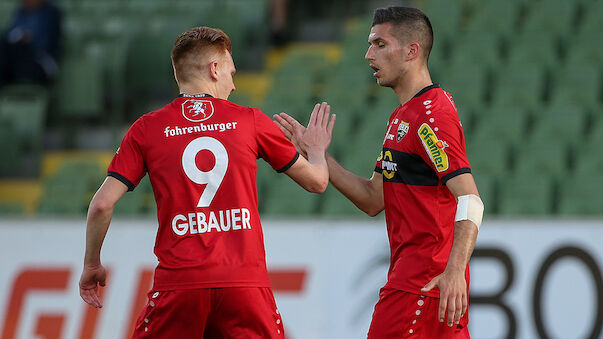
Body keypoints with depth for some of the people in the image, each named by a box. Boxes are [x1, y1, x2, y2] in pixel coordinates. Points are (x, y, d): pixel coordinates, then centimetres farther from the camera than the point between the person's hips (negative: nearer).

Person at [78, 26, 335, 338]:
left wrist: (92, 265, 17)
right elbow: (316, 181, 16)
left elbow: (102, 204, 1)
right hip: (245, 283, 0)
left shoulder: (147, 129, 6)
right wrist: (317, 150, 40)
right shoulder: (250, 121, 8)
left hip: (178, 282, 0)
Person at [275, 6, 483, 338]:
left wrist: (454, 271, -35)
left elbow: (470, 201, -22)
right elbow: (373, 200, 19)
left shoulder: (431, 116, -14)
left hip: (427, 281, -10)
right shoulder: (402, 116, 19)